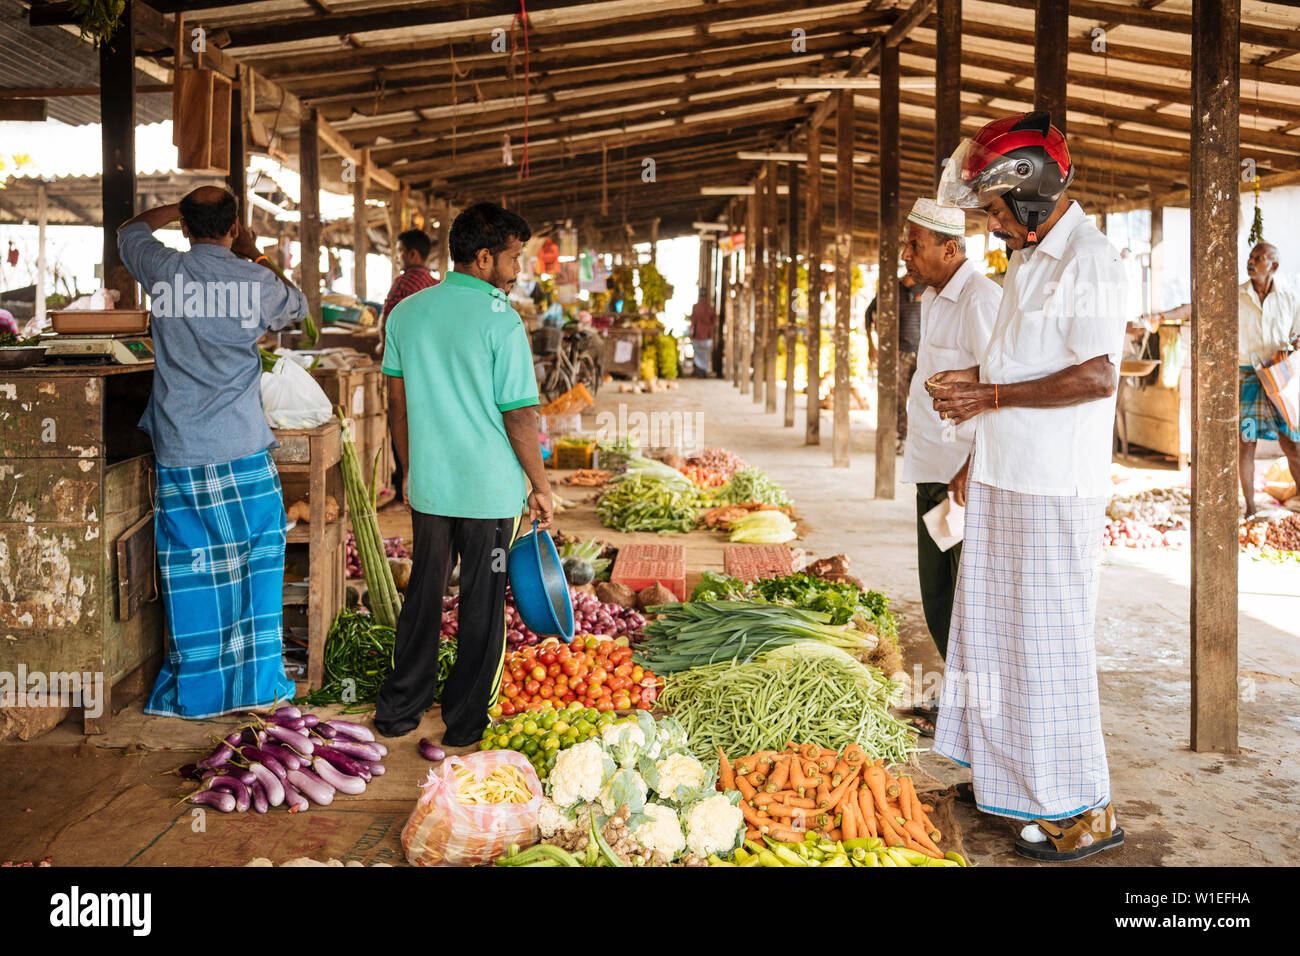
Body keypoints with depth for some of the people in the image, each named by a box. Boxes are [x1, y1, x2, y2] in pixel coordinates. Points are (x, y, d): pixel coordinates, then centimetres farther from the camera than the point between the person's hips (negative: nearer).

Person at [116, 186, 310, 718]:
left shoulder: (162, 271, 0)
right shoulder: (256, 281, -4)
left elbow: (130, 231, 24)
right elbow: (298, 306, 20)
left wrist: (177, 206, 35)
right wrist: (253, 255, 29)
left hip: (178, 453, 2)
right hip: (243, 452, -1)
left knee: (189, 571, 8)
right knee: (258, 561, 10)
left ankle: (192, 693, 16)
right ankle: (258, 683, 14)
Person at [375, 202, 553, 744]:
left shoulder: (406, 313, 3)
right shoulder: (501, 322, -15)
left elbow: (397, 402, 9)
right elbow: (518, 418, -14)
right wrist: (542, 487, -3)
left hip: (428, 485, 5)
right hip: (491, 489, -5)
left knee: (423, 594, 17)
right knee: (481, 605, 9)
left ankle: (398, 711, 26)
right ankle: (465, 722, 19)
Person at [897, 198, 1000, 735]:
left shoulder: (980, 299, -16)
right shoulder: (933, 299, 15)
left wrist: (973, 466, -24)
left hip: (971, 475, -10)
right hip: (934, 470, 10)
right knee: (937, 596, 15)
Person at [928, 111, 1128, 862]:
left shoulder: (1090, 262, -14)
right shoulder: (1029, 262, 16)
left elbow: (1096, 377, -23)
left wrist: (991, 395, -18)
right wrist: (972, 383, 10)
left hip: (1057, 491, -9)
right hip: (1006, 481, 9)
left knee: (1049, 643, -4)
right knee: (1002, 633, 16)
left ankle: (1084, 812, 7)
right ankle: (1017, 779, 30)